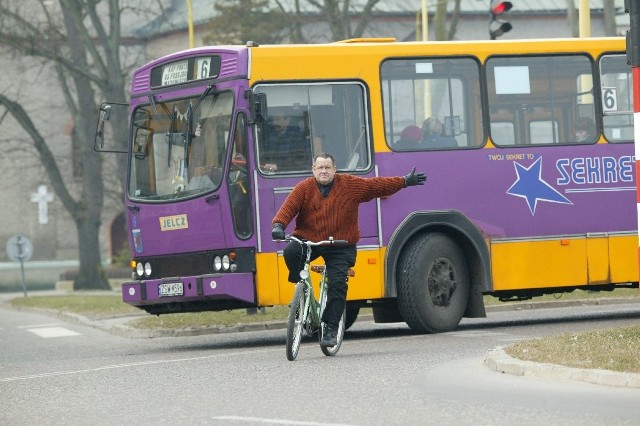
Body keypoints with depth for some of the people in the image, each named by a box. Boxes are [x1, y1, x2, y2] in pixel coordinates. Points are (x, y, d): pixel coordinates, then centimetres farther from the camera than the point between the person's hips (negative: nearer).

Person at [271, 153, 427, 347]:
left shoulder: (351, 185, 2)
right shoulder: (304, 188, -2)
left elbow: (377, 185, 8)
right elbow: (288, 207, -12)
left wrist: (406, 182, 9)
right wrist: (278, 225, -31)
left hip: (340, 247, 0)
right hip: (308, 240, 0)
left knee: (337, 283, -15)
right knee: (291, 252, -31)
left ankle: (331, 328, -8)